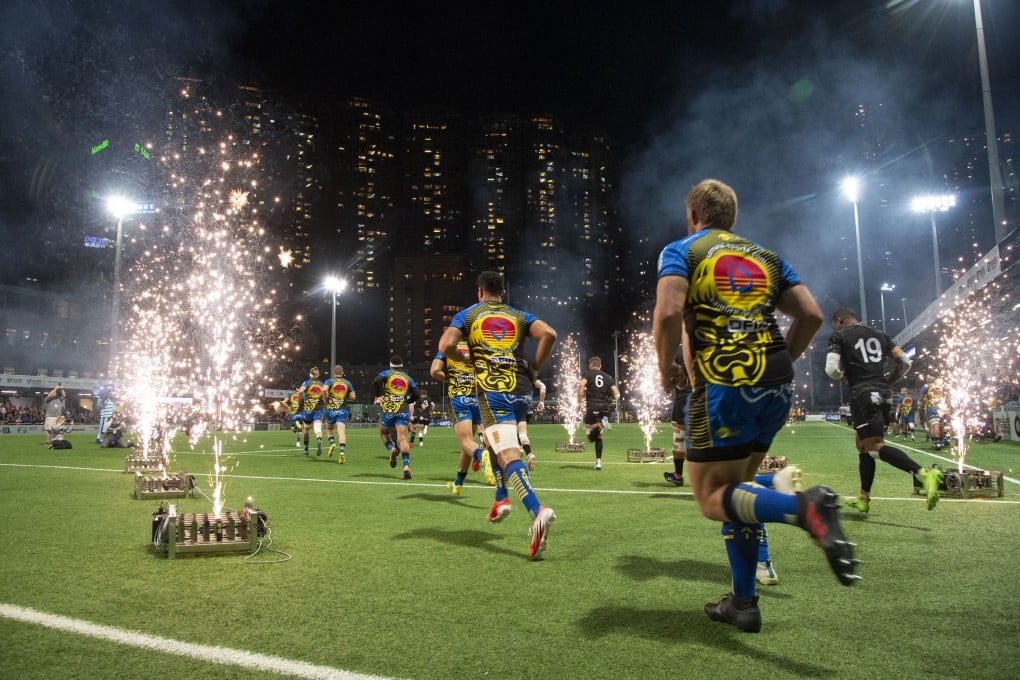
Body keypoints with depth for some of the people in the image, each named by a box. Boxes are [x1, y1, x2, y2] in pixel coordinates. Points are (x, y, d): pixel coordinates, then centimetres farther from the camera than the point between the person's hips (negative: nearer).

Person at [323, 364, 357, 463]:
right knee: (341, 431, -7)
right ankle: (342, 451, -24)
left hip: (330, 409, -1)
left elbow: (324, 389, -19)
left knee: (329, 429, 21)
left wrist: (326, 398, -2)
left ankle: (332, 443, -4)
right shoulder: (348, 383, 9)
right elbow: (353, 397, 6)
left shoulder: (330, 381, 2)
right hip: (343, 410, 1)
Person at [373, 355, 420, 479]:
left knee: (383, 433, 22)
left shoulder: (386, 374, 8)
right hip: (403, 412, 1)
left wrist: (379, 395, -2)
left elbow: (376, 381, -13)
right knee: (403, 439, -4)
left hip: (388, 410, -1)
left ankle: (391, 449, -5)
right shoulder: (408, 378, 15)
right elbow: (417, 395, 13)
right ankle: (406, 466, -19)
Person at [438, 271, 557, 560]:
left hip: (493, 391, -4)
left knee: (508, 454, -14)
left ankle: (537, 511, -35)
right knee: (495, 440, 29)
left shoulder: (467, 314, 12)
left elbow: (446, 346, -4)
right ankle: (501, 499, 26)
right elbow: (549, 334, -2)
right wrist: (535, 368, 9)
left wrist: (466, 358, 16)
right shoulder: (520, 316, 16)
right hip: (521, 390, 4)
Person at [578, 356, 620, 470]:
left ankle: (596, 425, -31)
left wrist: (579, 402, -9)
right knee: (598, 436, 15)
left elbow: (581, 385, -13)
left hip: (592, 404, -4)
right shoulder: (608, 377, 18)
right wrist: (610, 403, 22)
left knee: (591, 438, -2)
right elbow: (617, 393, 7)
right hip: (605, 406, 4)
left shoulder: (588, 374, 8)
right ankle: (598, 462, 10)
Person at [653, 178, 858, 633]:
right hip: (777, 386, 6)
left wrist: (665, 370, 2)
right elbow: (811, 315, 12)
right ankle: (743, 603, 20)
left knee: (712, 499, 2)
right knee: (733, 488, 18)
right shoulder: (765, 257, 19)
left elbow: (667, 313, -13)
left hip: (723, 388, -6)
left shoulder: (681, 251, 5)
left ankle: (804, 507, -23)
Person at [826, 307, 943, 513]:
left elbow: (831, 370, -9)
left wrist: (843, 375, 13)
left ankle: (923, 473, -36)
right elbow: (904, 362, 15)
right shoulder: (880, 335, 20)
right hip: (883, 394, 8)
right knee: (862, 443, 18)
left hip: (862, 395, -7)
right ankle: (864, 499, 24)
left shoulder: (839, 337, 3)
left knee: (875, 446, -14)